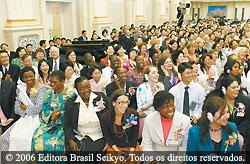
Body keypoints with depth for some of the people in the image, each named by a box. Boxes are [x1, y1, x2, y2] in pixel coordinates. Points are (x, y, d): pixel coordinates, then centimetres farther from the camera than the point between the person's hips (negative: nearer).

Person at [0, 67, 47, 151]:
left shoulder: (41, 88, -4)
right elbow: (17, 109, 5)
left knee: (23, 138, -26)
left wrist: (25, 107, 0)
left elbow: (38, 108, -12)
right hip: (24, 119, 5)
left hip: (36, 119, -5)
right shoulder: (20, 89, 12)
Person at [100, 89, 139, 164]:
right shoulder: (105, 118, -14)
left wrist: (131, 152, -11)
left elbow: (135, 135, -4)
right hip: (114, 146, 0)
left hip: (131, 146, 0)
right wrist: (118, 151, -11)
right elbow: (107, 136, -3)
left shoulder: (134, 114, -14)